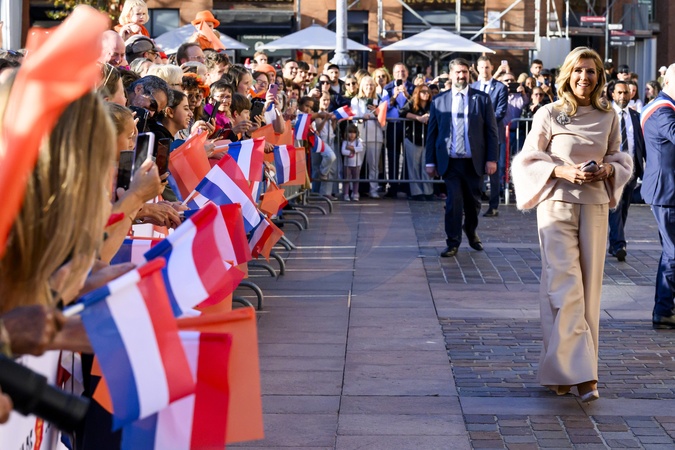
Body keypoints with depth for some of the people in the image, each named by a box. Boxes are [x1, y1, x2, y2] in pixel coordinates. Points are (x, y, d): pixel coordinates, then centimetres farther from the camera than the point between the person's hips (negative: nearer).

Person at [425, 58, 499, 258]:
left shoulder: (482, 99, 3)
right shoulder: (439, 101, 5)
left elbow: (491, 131, 2)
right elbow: (432, 133, 6)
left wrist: (492, 159, -5)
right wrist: (430, 161, 2)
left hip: (474, 161, 1)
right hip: (450, 161, -1)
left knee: (473, 201, 13)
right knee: (454, 200, -9)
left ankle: (471, 231, 39)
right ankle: (453, 242, 0)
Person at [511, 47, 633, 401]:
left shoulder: (608, 117, 7)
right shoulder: (549, 114, -2)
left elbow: (621, 159, 16)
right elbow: (529, 159, 0)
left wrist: (608, 169, -7)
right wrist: (562, 171, -15)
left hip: (594, 205, 4)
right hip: (557, 204, -4)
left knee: (589, 285, 3)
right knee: (564, 284, -12)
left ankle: (564, 368, 14)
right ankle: (576, 370, -12)